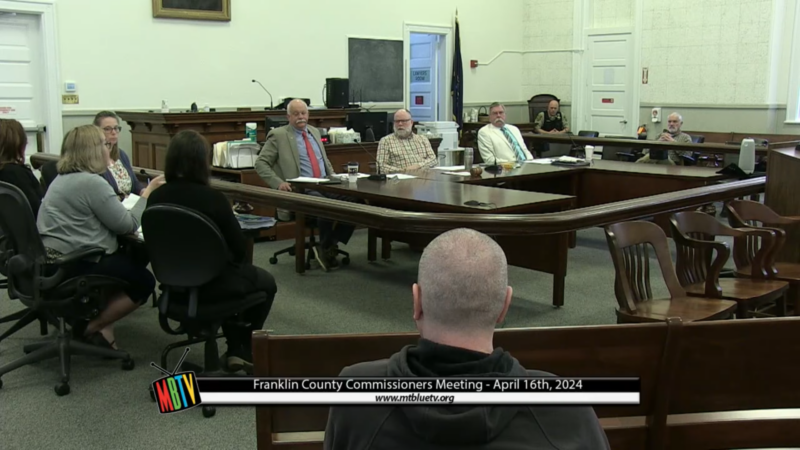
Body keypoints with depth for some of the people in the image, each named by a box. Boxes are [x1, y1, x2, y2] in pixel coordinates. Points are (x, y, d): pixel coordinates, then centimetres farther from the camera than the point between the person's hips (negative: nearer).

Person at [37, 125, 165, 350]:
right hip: (74, 265, -10)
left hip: (54, 260, 10)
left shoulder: (64, 177, 15)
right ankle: (90, 327, 2)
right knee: (144, 281, 1)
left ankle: (98, 315, 12)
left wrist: (141, 197, 11)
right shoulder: (92, 182, -18)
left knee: (132, 259, 20)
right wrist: (148, 194, -3)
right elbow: (127, 224, -14)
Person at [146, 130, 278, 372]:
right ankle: (244, 350, 32)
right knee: (266, 282, 25)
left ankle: (235, 351, 33)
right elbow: (238, 248, -15)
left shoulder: (156, 197, -8)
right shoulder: (212, 198, -23)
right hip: (211, 282, -6)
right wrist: (230, 217, 5)